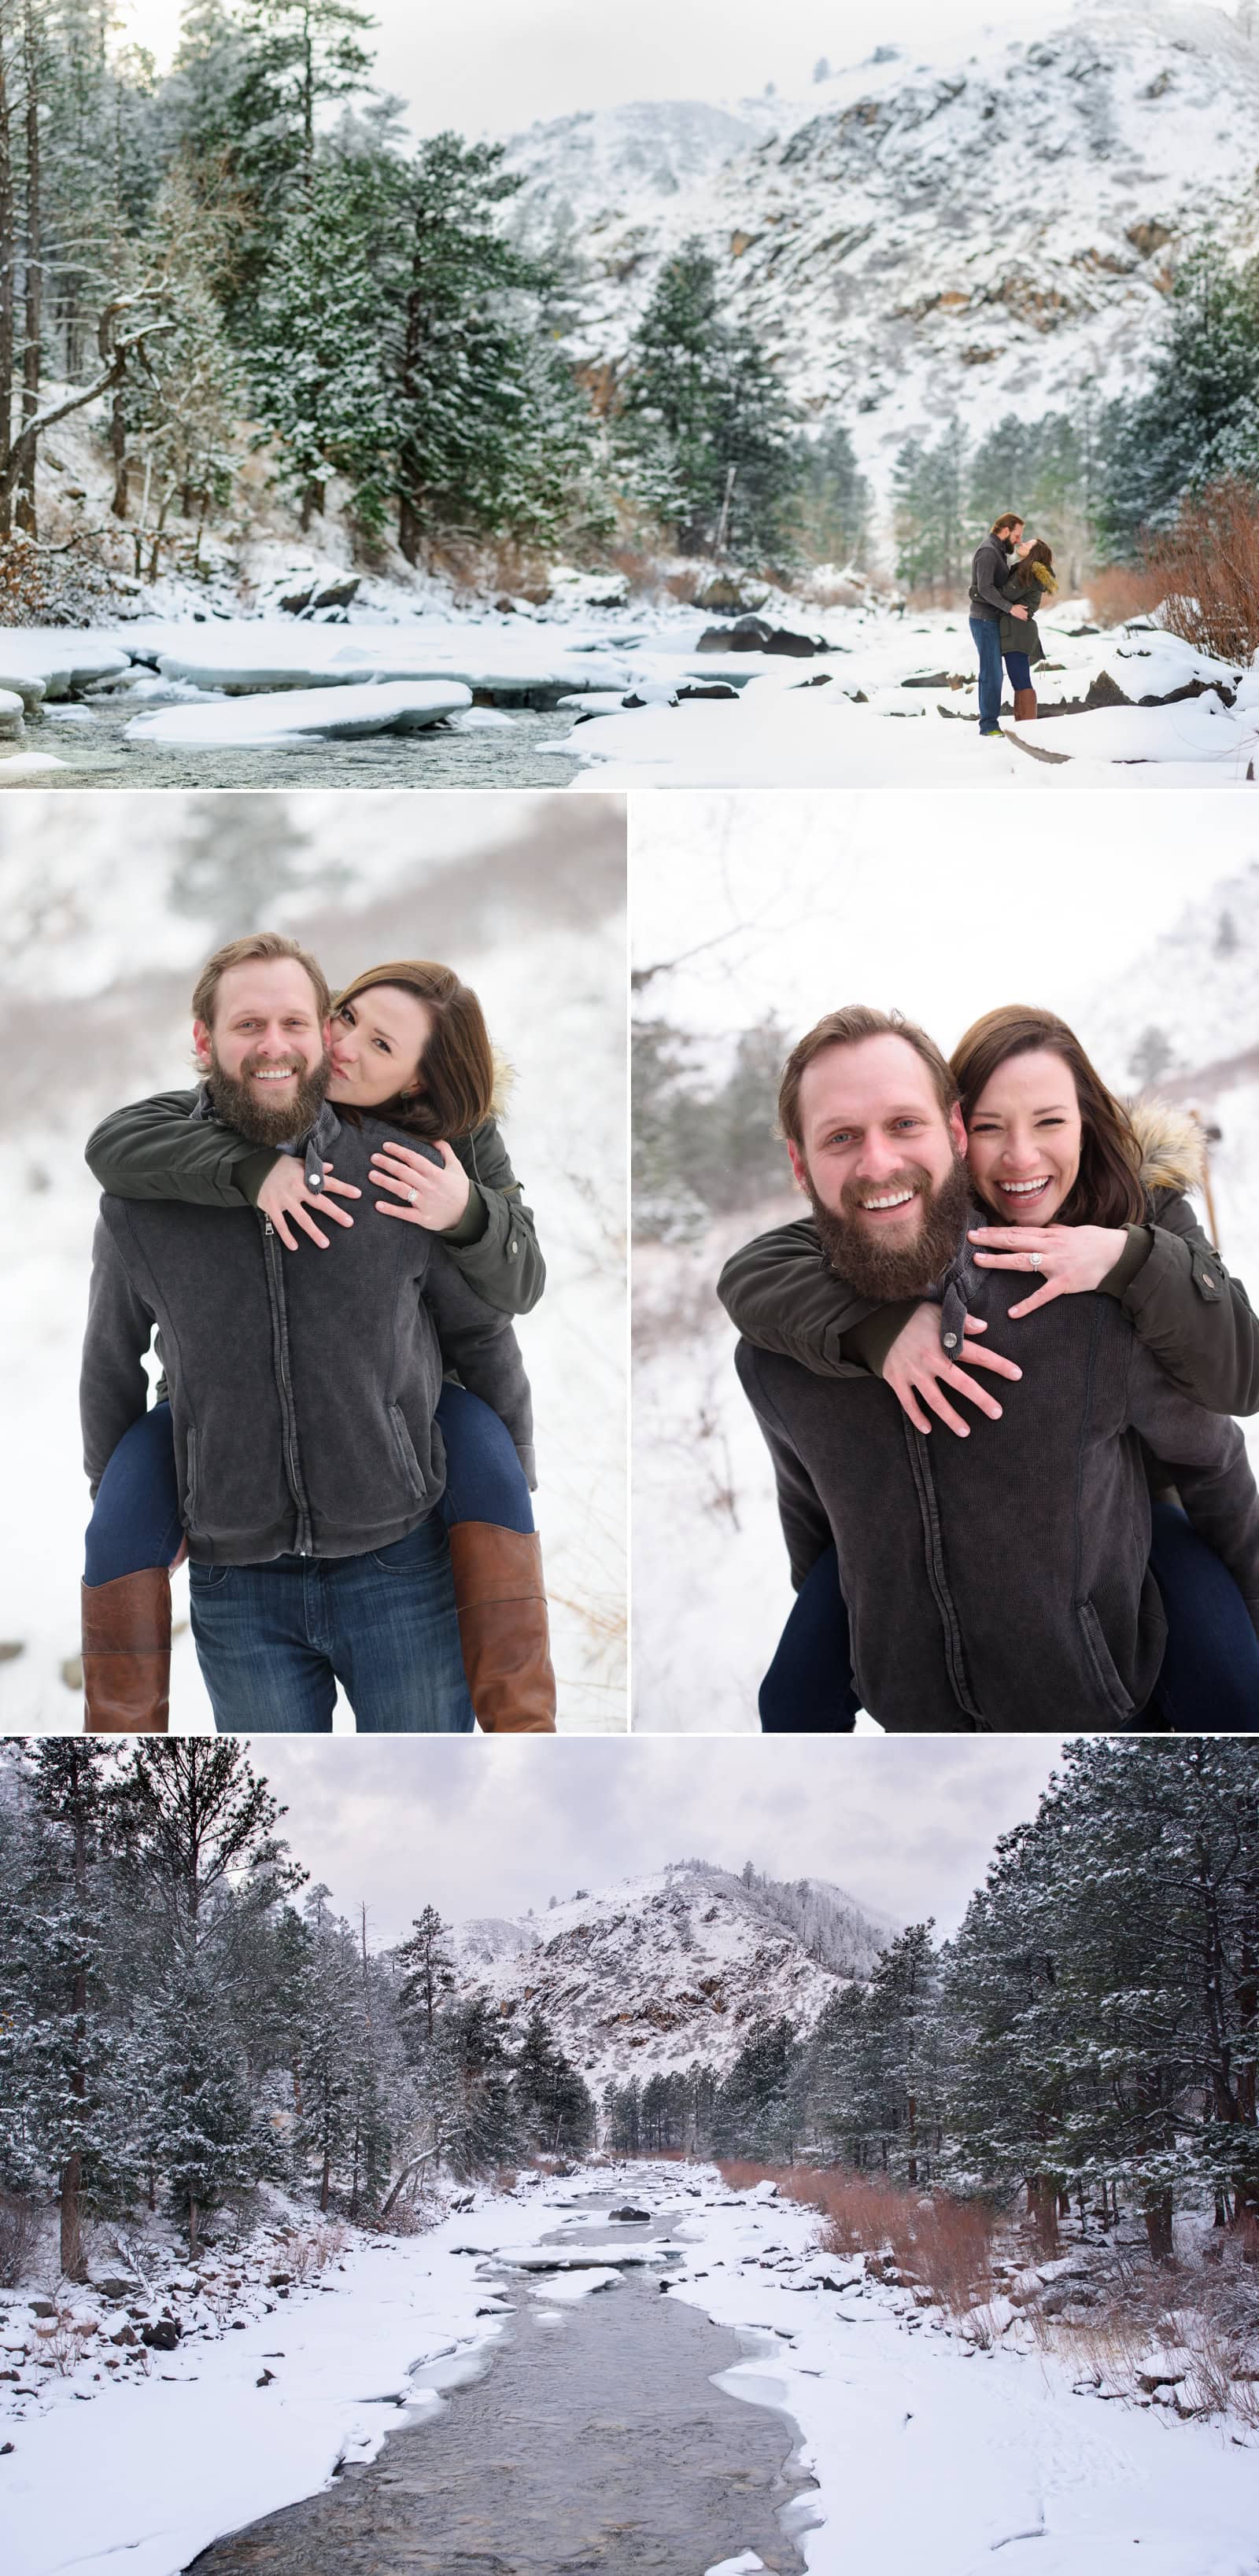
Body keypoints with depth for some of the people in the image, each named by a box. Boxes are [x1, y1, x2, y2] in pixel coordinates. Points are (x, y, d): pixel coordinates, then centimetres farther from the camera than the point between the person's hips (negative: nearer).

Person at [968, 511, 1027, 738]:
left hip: (992, 620, 10)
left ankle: (990, 723, 13)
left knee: (993, 674, 10)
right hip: (985, 620, -10)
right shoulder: (988, 551, -16)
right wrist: (1011, 608, -29)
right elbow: (985, 588, -25)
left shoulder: (998, 552, 17)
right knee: (991, 674, -11)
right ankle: (989, 727, -11)